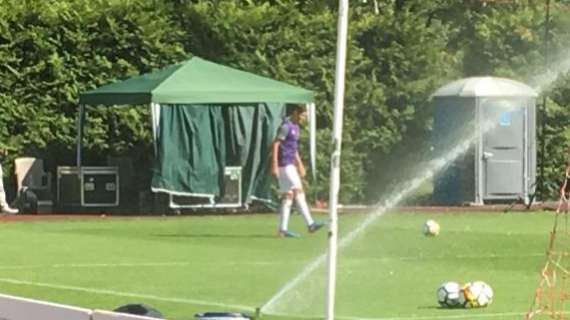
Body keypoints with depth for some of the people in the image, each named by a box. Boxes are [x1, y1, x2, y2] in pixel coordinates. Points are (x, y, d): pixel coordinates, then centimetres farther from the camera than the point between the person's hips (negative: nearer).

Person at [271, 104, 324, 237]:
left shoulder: (295, 127, 17)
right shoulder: (286, 126, -12)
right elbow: (275, 145, -16)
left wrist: (299, 164, 29)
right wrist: (274, 165, -21)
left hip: (291, 165, 9)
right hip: (284, 165, -9)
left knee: (288, 196, 5)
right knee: (298, 192, -10)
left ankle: (283, 229, 4)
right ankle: (310, 224, -10)